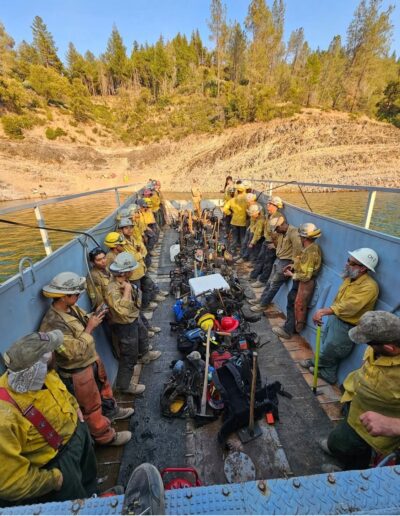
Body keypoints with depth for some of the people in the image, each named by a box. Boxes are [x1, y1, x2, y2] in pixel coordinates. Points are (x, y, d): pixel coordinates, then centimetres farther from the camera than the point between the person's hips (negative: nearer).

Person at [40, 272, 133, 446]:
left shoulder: (71, 307, -9)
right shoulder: (52, 323, -34)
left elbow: (84, 321, 7)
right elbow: (74, 352, -33)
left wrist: (95, 316, -13)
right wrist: (89, 328, -28)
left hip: (92, 359, 8)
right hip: (78, 372, -8)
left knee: (104, 386, 31)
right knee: (91, 407, 16)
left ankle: (111, 410, 57)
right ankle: (106, 436, 38)